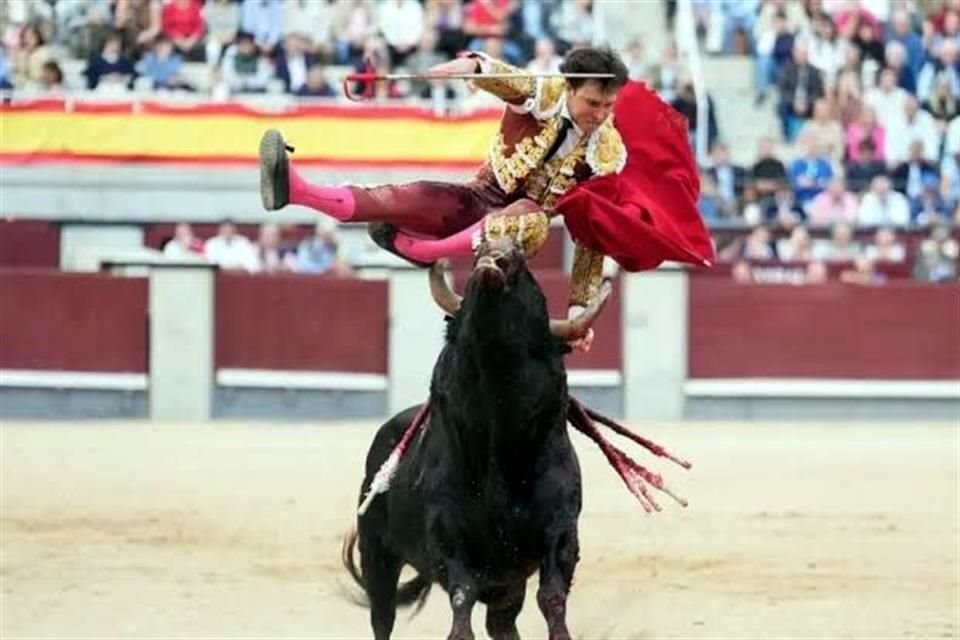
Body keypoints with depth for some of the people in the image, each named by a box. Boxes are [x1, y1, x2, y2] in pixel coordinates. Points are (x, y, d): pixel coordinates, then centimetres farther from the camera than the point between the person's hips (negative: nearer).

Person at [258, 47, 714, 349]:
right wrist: (472, 64, -53)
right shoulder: (543, 94, -9)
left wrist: (579, 308, -13)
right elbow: (498, 77, -27)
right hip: (481, 199, 2)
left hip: (527, 215, -2)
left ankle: (419, 250, -40)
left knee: (531, 221, -39)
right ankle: (295, 190, -40)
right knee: (411, 198, -23)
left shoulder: (608, 153, -10)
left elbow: (595, 236, -8)